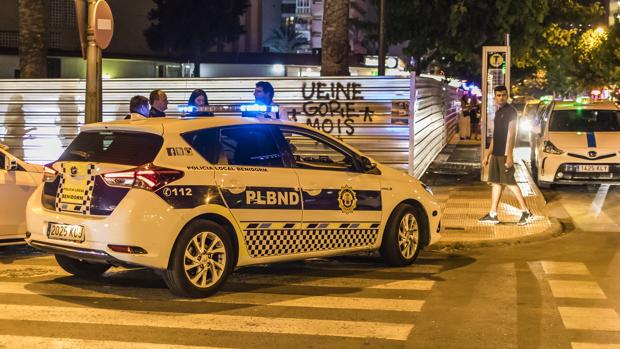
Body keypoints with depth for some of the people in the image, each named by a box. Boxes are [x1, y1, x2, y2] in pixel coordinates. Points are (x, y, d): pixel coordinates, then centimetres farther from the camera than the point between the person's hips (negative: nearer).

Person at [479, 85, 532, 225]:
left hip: (505, 153, -9)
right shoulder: (498, 112, 16)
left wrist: (509, 156, -22)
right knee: (495, 182, 8)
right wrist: (488, 154, 21)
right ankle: (492, 215, 11)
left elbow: (511, 134, -16)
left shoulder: (510, 111, -10)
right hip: (496, 154, 9)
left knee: (510, 182, -7)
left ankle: (525, 212, 0)